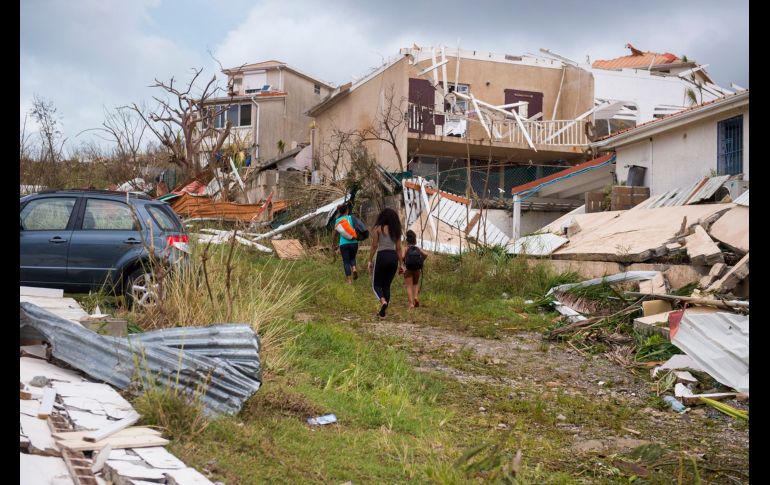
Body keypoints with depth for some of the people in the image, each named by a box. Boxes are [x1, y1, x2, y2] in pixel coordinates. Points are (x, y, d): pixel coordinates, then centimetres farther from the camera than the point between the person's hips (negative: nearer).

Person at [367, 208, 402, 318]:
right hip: (393, 258, 4)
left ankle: (383, 301, -23)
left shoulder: (377, 228, 2)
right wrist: (401, 264, 14)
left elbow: (374, 246, -3)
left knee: (376, 284, 7)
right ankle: (382, 312, 10)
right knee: (387, 285, 14)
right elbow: (398, 248, 10)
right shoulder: (396, 230, 13)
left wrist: (370, 261, 1)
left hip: (382, 256, -4)